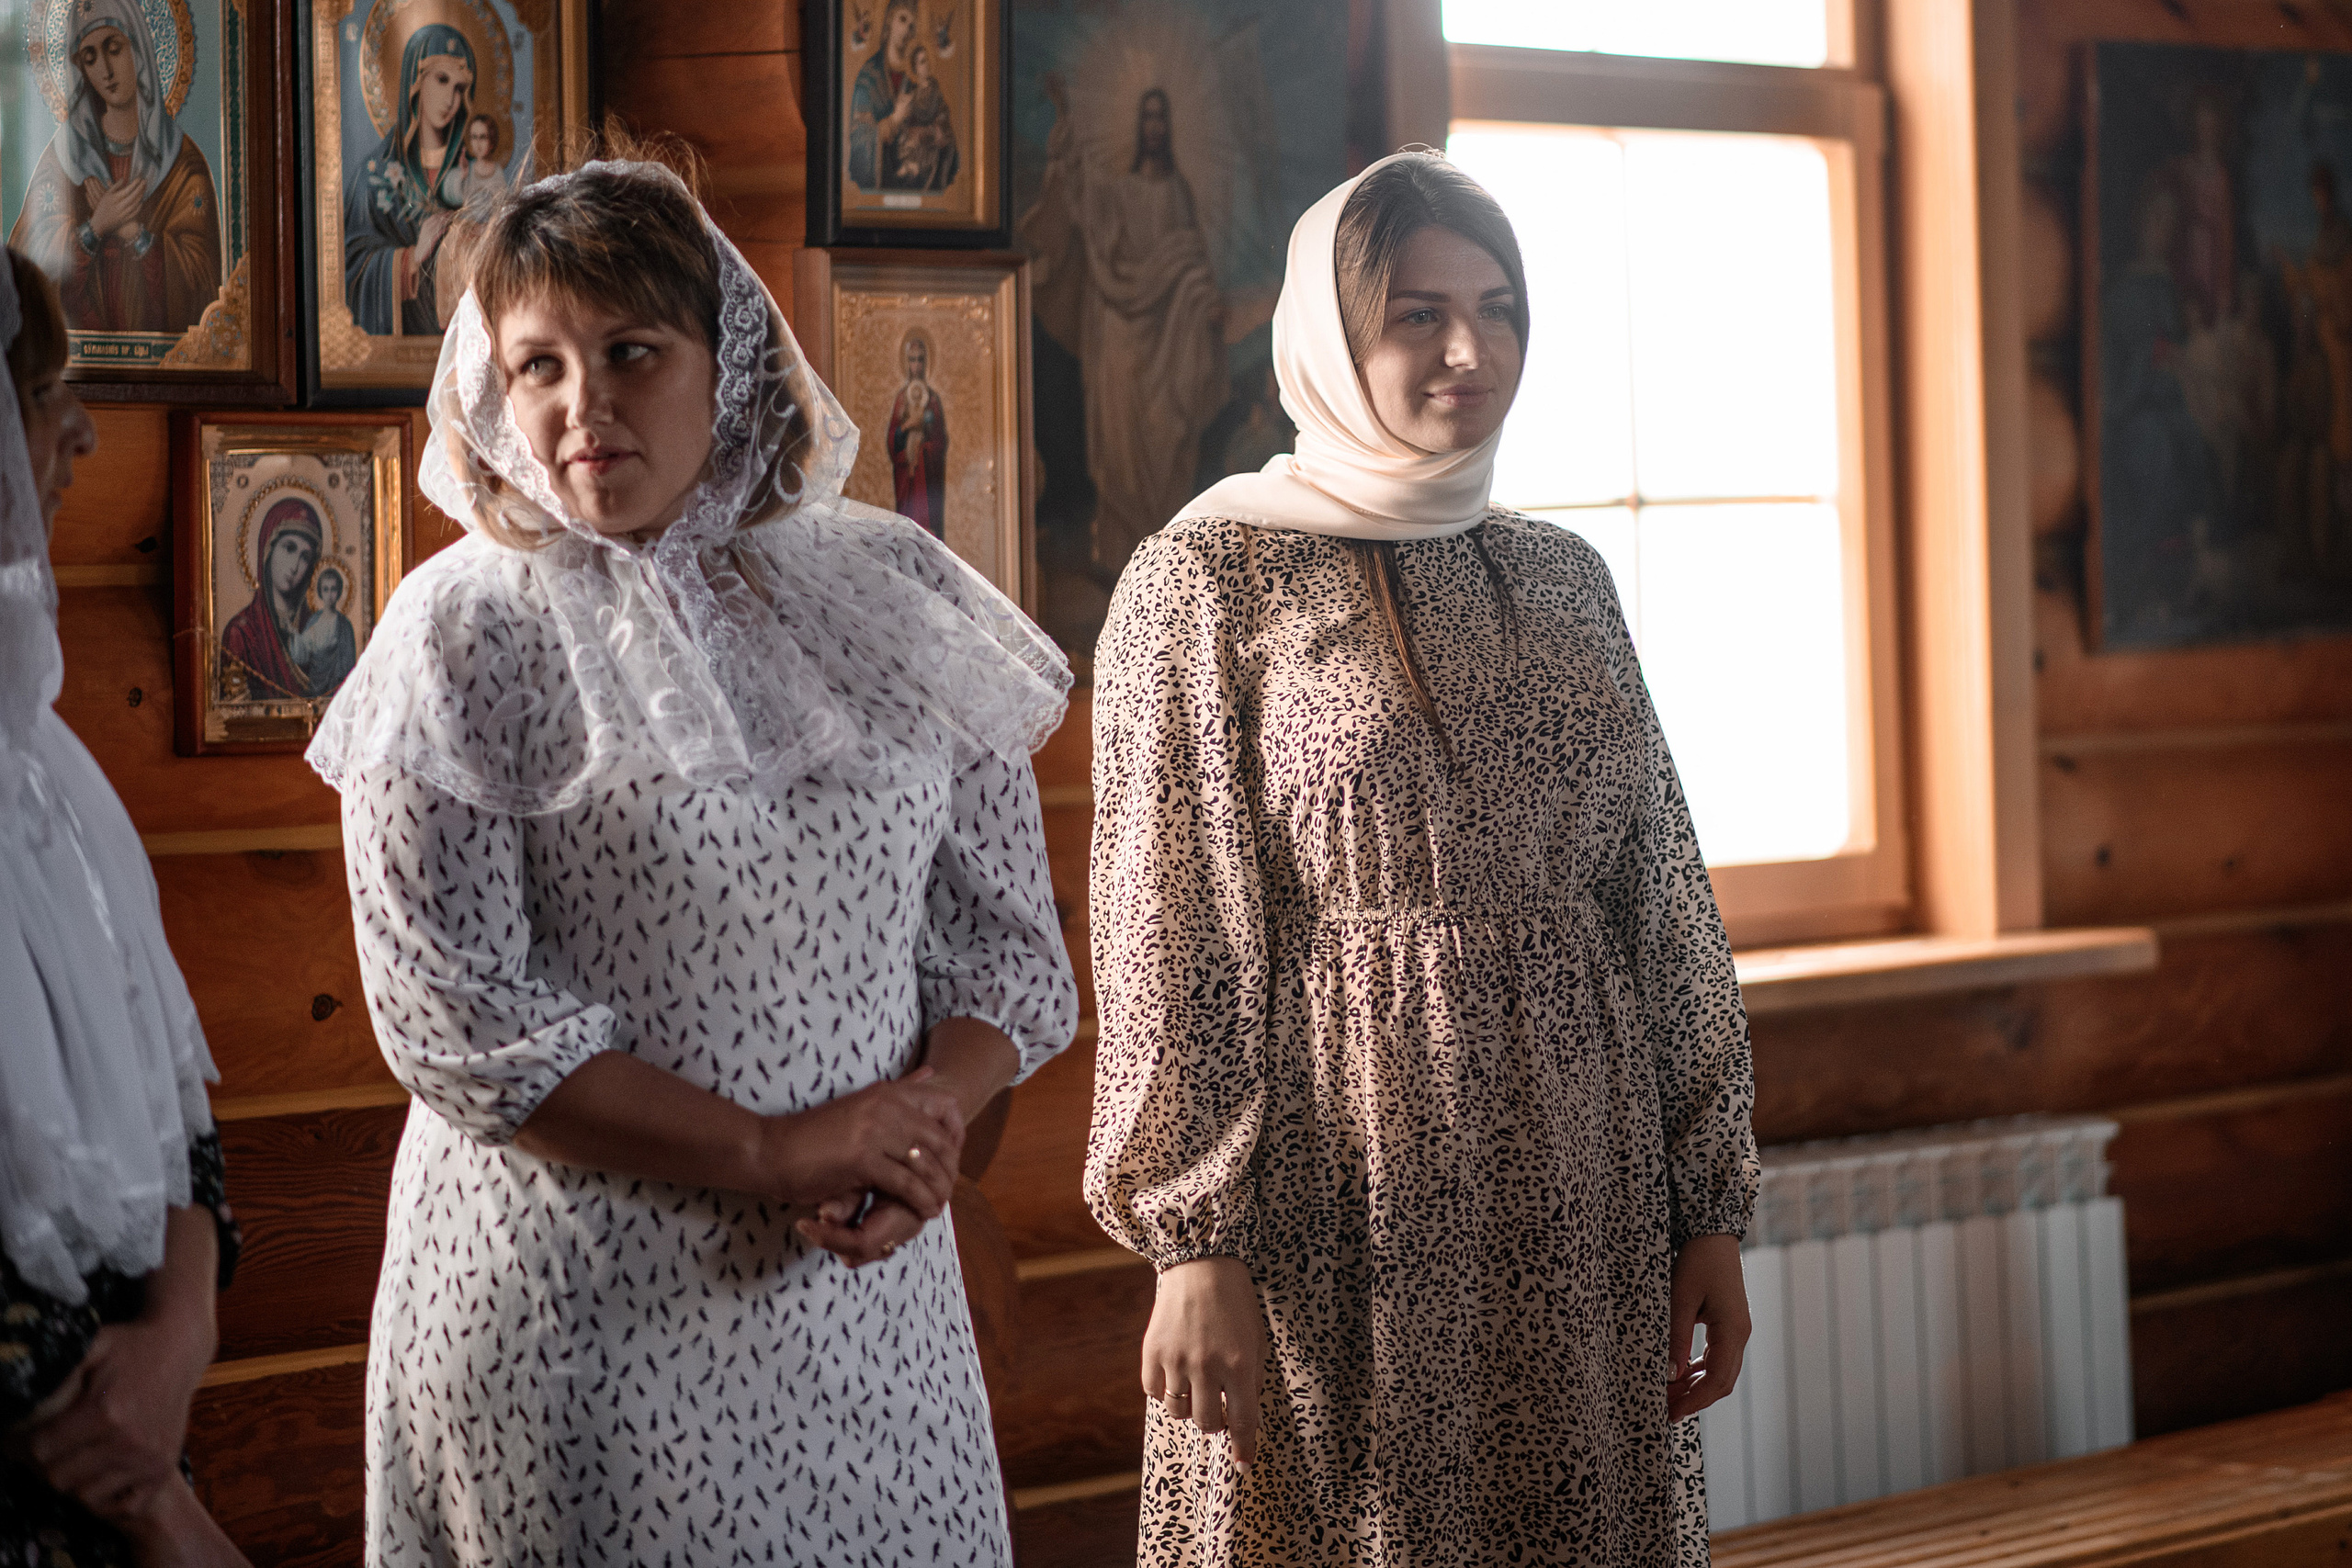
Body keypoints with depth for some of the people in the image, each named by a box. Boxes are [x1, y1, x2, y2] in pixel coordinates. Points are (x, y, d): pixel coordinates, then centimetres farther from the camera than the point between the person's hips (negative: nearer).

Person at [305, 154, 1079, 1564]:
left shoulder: (894, 593, 5)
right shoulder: (463, 634, -5)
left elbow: (1004, 936, 8)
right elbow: (458, 1023, -11)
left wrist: (933, 1114, -12)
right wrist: (766, 1153, -15)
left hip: (861, 1287, 3)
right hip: (570, 1318, -3)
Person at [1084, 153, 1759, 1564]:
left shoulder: (1563, 578, 11)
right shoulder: (1209, 578, -4)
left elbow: (1663, 904, 11)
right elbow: (1171, 937, -7)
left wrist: (1709, 1209, 7)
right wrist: (1194, 1243, -12)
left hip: (1579, 1206, 5)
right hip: (1342, 1201, -5)